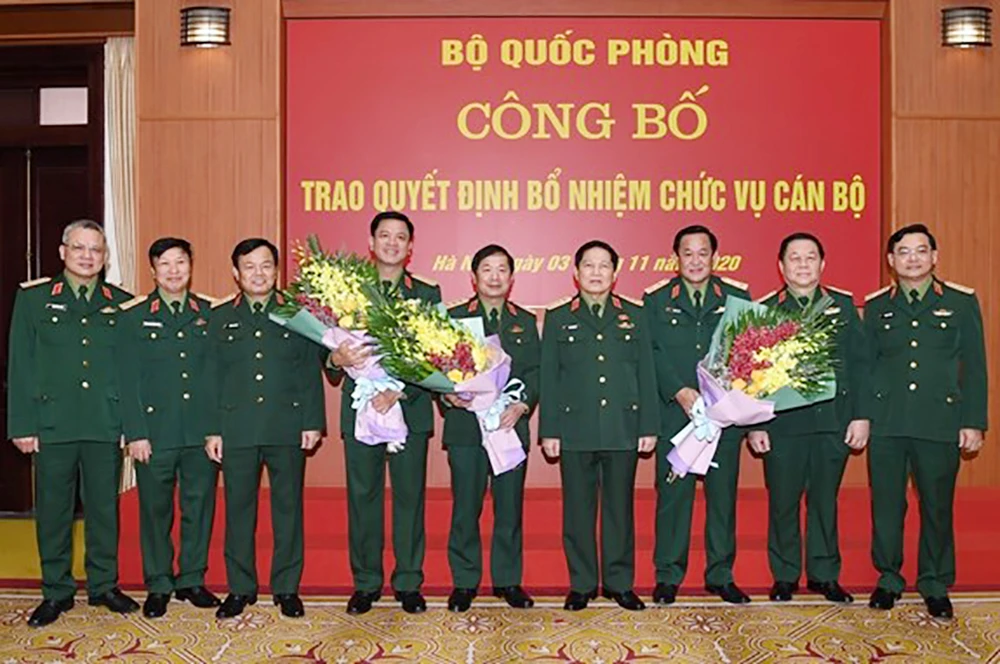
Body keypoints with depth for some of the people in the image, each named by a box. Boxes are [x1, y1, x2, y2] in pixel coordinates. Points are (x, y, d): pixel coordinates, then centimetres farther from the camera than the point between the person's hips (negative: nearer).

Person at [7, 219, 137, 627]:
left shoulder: (122, 304, 8)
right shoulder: (33, 299, 5)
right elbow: (20, 366, 2)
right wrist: (22, 424, -4)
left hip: (106, 425, 1)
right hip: (52, 424, -1)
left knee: (104, 507, 8)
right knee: (52, 510, 6)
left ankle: (104, 586, 22)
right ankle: (57, 592, 19)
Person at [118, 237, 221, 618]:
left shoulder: (209, 314, 9)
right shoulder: (134, 317, 4)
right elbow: (129, 381, 0)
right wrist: (136, 433, -7)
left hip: (202, 431, 2)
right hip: (155, 432, -2)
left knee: (200, 507, 8)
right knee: (156, 510, 6)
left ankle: (192, 580, 23)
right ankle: (158, 585, 20)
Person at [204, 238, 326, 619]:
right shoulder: (220, 318, 10)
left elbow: (311, 373, 5)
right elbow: (211, 377, 7)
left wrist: (313, 422, -3)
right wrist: (212, 430, 1)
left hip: (288, 429, -1)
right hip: (236, 428, 1)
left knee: (288, 508, 4)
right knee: (238, 508, 6)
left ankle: (287, 588, 15)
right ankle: (240, 588, 18)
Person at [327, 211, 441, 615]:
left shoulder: (427, 295, 6)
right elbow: (329, 348, 2)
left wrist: (399, 391, -15)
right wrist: (337, 359, -22)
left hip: (410, 409, 0)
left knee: (409, 497, 5)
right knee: (362, 497, 6)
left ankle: (408, 583, 17)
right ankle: (366, 583, 18)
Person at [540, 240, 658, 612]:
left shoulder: (633, 317, 11)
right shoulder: (558, 319, 9)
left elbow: (646, 374, 9)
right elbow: (549, 378, 6)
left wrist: (649, 426, 3)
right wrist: (549, 430, 0)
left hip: (623, 428, 1)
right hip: (575, 429, 0)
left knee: (620, 507, 6)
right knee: (578, 509, 3)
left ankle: (620, 583, 17)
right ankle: (581, 584, 15)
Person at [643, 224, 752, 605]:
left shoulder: (738, 300, 9)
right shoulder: (656, 302, 7)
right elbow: (651, 354, -2)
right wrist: (679, 391, -15)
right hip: (674, 414, -1)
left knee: (723, 494, 7)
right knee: (673, 494, 2)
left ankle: (721, 576, 19)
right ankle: (668, 576, 13)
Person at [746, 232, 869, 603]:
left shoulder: (843, 306, 8)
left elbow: (859, 364, 6)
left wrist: (861, 415, -1)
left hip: (833, 421, 1)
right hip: (783, 423, -1)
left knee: (825, 500, 10)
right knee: (782, 503, 5)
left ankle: (824, 574, 22)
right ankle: (785, 576, 19)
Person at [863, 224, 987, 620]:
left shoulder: (961, 303, 6)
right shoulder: (876, 307, 10)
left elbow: (974, 367, 5)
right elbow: (864, 365, 11)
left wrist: (974, 422, -1)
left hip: (941, 422, -1)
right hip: (886, 423, 1)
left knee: (937, 506, 4)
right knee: (886, 504, 6)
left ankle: (935, 586, 20)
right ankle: (888, 580, 22)